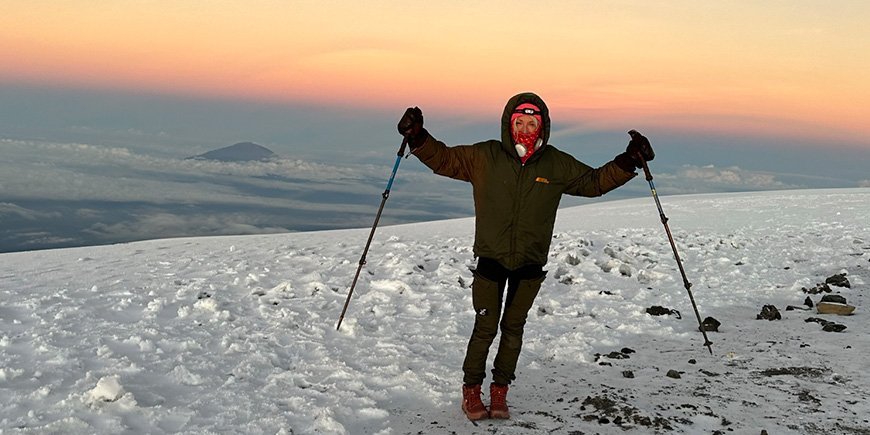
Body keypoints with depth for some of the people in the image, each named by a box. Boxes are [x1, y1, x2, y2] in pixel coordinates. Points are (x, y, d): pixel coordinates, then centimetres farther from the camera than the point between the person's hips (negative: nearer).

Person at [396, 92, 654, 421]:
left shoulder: (557, 165, -1)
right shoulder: (484, 157, -6)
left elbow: (594, 182, 11)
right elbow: (442, 159, 3)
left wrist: (628, 162, 0)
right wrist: (417, 138, -11)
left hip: (530, 263, 2)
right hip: (491, 259, -2)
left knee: (513, 328, 11)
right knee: (486, 327, 1)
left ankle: (500, 392, 24)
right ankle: (471, 391, 18)